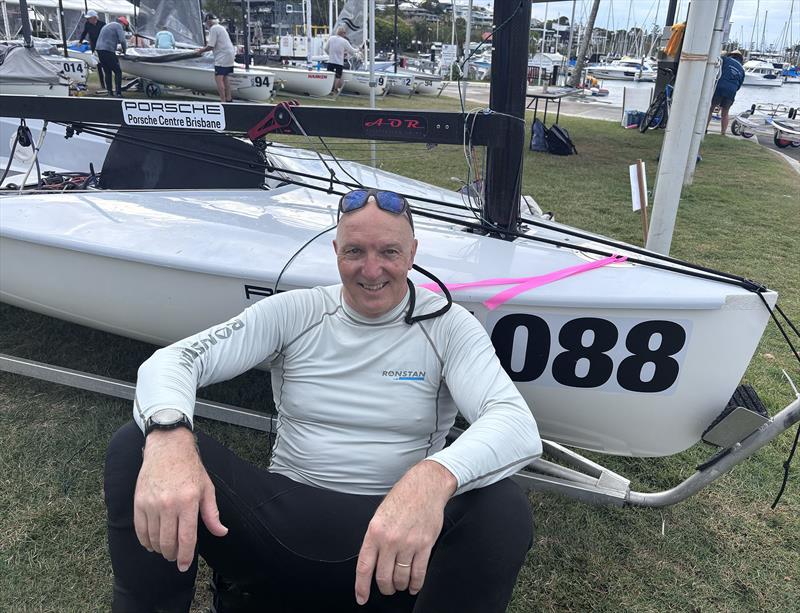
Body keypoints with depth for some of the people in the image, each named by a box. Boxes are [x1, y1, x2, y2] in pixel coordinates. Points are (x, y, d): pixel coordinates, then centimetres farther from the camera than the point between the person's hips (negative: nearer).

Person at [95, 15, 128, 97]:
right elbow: (122, 40, -12)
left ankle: (110, 92, 17)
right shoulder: (118, 26, -1)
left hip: (99, 49, 9)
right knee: (118, 72, -6)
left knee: (107, 72, 16)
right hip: (108, 51, -9)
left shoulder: (108, 25, 28)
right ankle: (118, 93, -13)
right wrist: (124, 50, 2)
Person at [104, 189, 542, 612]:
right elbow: (172, 359, -7)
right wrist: (168, 437, -32)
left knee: (505, 510, -32)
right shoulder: (293, 313, 2)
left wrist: (434, 477, -42)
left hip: (393, 540, -1)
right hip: (282, 517, 2)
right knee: (135, 447, -18)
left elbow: (518, 425, -18)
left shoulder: (448, 326, -2)